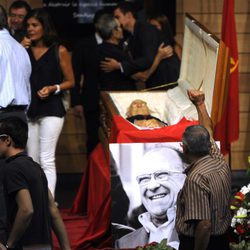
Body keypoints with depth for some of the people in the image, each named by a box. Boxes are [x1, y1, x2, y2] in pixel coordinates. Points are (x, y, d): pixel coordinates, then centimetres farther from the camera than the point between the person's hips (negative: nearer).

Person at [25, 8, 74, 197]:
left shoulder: (59, 51, 2)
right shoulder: (25, 51, 11)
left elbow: (70, 81, 4)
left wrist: (53, 88, -12)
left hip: (51, 109, -4)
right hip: (29, 110, 5)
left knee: (47, 160, -12)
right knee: (32, 161, 5)